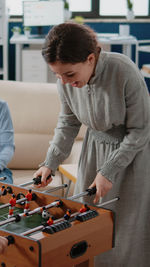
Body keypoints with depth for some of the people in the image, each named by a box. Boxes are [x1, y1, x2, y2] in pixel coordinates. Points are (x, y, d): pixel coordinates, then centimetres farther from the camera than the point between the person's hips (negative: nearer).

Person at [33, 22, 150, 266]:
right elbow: (68, 122, 2)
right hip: (96, 147, 5)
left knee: (127, 224, 2)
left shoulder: (125, 73, -32)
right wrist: (50, 162, -6)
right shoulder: (66, 80, -17)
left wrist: (109, 171, -21)